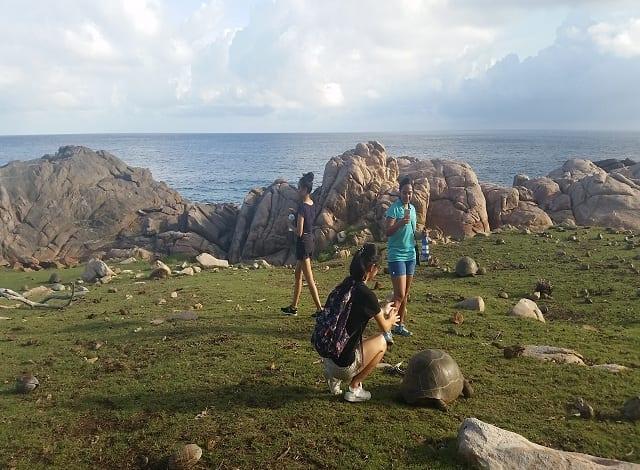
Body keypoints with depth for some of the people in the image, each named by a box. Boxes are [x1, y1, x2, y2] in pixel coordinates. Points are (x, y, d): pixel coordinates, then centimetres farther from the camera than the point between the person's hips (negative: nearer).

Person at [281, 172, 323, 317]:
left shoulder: (302, 206, -20)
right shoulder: (312, 205, 7)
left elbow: (299, 232, -21)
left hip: (303, 242, -10)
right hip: (311, 241, 10)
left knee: (309, 278, -4)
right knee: (298, 275, 18)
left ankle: (320, 308, -2)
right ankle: (293, 307, 27)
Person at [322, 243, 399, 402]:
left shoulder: (346, 284, 2)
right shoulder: (366, 294, -18)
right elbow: (384, 328, 2)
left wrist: (383, 311, 34)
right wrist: (392, 319, 24)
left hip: (327, 356, 7)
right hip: (342, 365, -7)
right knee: (381, 342, 15)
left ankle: (334, 376, 17)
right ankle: (354, 388, 13)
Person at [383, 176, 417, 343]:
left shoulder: (412, 208, 12)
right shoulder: (394, 209, -11)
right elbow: (388, 232, -20)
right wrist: (400, 223, -36)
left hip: (410, 254, 7)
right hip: (396, 255, -7)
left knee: (406, 294, 11)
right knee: (399, 295, -13)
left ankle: (400, 325, 22)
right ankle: (387, 330, -9)